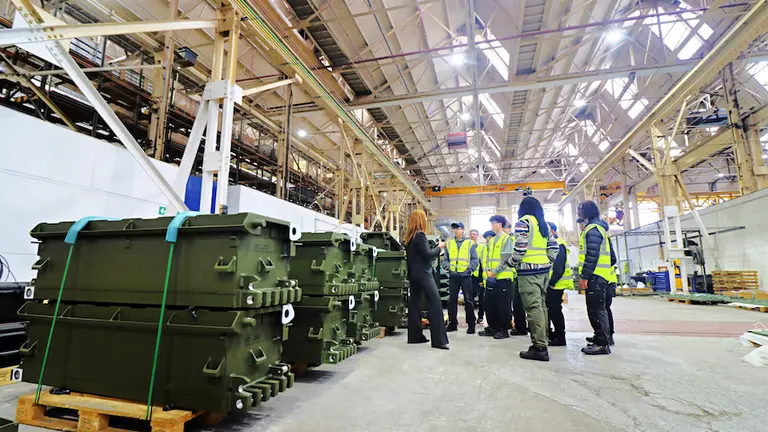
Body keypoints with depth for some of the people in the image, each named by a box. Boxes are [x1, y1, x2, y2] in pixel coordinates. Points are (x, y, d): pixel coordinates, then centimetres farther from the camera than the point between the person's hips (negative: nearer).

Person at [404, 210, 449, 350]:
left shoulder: (409, 236, 12)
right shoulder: (420, 234, -13)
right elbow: (427, 254, -17)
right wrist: (439, 247, -3)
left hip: (413, 273, 9)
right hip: (422, 273, -9)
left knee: (414, 302, 9)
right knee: (435, 302, -10)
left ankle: (415, 336, 13)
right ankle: (438, 340, -13)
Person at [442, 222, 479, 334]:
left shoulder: (470, 243, 3)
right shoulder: (449, 243, 12)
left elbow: (475, 260, 0)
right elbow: (445, 259, 13)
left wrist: (469, 269, -13)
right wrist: (448, 267, -5)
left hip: (465, 276, -3)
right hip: (453, 276, 3)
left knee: (469, 300, 0)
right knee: (452, 300, 8)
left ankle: (471, 324, 9)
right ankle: (452, 323, 19)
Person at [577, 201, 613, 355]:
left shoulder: (592, 229, -12)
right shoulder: (595, 228, 21)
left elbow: (592, 255, -20)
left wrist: (584, 277, -21)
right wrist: (586, 276, 21)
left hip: (595, 277, -10)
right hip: (597, 276, 10)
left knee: (596, 309, -7)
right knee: (596, 309, 15)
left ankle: (602, 344, -2)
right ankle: (600, 339, 23)